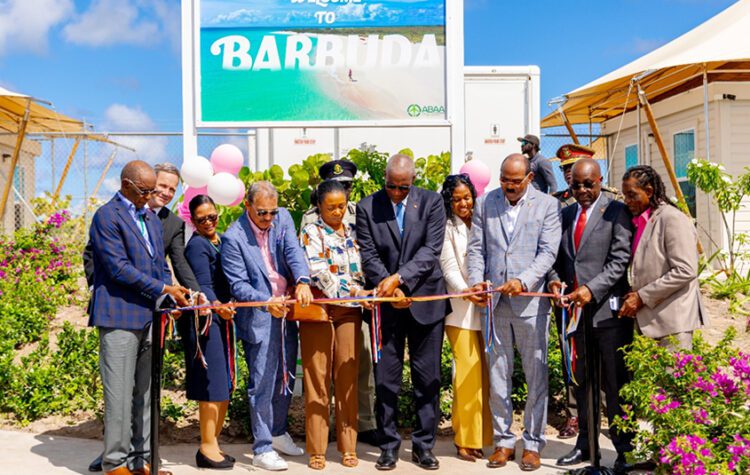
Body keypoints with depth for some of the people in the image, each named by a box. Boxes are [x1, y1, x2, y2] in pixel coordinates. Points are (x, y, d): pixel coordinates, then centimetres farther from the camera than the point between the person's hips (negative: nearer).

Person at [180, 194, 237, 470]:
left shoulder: (222, 241, 15)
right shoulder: (197, 245, -9)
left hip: (222, 317, 8)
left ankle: (213, 444, 21)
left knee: (225, 386, 11)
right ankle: (207, 448, 2)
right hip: (204, 320, -8)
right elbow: (202, 285, -18)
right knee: (212, 385, -7)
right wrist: (217, 306, -34)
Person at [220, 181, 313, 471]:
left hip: (287, 310, 6)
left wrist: (302, 281, -33)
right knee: (262, 385, -1)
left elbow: (294, 252, -14)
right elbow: (238, 285, -15)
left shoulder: (283, 219, 1)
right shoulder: (233, 238, -13)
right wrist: (268, 303, -31)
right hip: (259, 319, -6)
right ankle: (262, 449, 9)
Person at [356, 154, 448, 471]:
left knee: (427, 378, 7)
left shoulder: (431, 202, 0)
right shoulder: (366, 207, 1)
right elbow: (368, 254, -2)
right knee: (386, 379, 4)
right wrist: (390, 289, -14)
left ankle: (424, 445, 18)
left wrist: (398, 278, -18)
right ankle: (389, 445, 17)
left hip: (425, 300, 0)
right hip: (386, 304, 0)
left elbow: (431, 250, -9)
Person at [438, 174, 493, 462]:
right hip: (460, 308, -4)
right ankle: (465, 440, 3)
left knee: (486, 373, 4)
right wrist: (467, 292, -21)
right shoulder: (446, 228, 0)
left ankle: (482, 436, 15)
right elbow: (449, 268, -5)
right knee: (469, 372, -7)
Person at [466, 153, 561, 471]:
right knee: (497, 377, 9)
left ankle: (533, 444, 17)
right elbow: (476, 248, 8)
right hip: (494, 302, 3)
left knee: (536, 377, 5)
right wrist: (476, 281, -8)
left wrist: (523, 281, -20)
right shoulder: (485, 204, 9)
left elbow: (548, 252, -6)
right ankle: (503, 441, 21)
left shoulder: (547, 205, 1)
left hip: (531, 301, -2)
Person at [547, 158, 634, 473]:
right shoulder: (566, 214, 15)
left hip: (607, 308, -6)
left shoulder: (616, 211, -3)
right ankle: (585, 445, 24)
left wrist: (592, 289, -19)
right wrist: (555, 279, -1)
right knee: (581, 382, 13)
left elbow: (620, 260, -10)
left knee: (615, 383, 1)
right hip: (574, 308, 6)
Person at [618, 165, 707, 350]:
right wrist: (634, 296, 4)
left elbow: (685, 271, -17)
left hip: (673, 319, -8)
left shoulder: (672, 219, -10)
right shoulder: (640, 222, 16)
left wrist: (642, 296, -15)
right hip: (649, 318, 8)